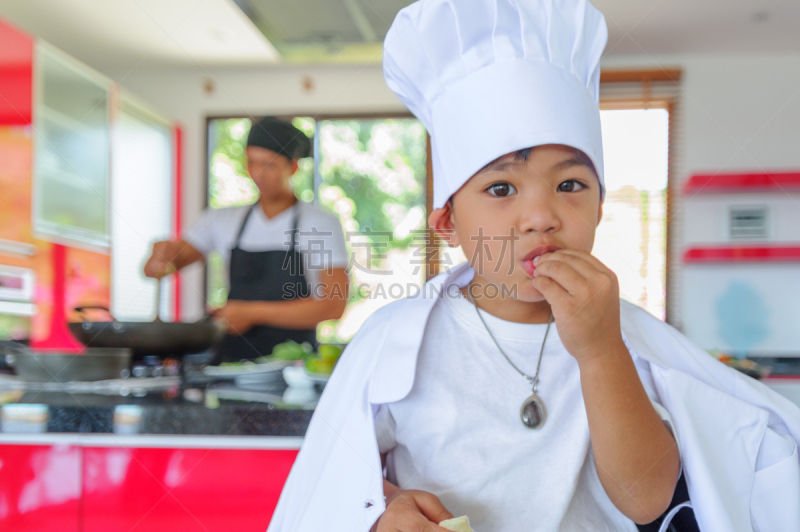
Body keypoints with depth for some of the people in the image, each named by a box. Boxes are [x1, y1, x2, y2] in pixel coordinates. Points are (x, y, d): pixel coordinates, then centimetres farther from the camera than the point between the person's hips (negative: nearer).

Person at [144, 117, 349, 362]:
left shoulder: (322, 224, 3)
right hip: (230, 365, 3)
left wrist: (254, 313, -9)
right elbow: (153, 268, 15)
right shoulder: (223, 220, 13)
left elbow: (334, 305, -5)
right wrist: (162, 254, -9)